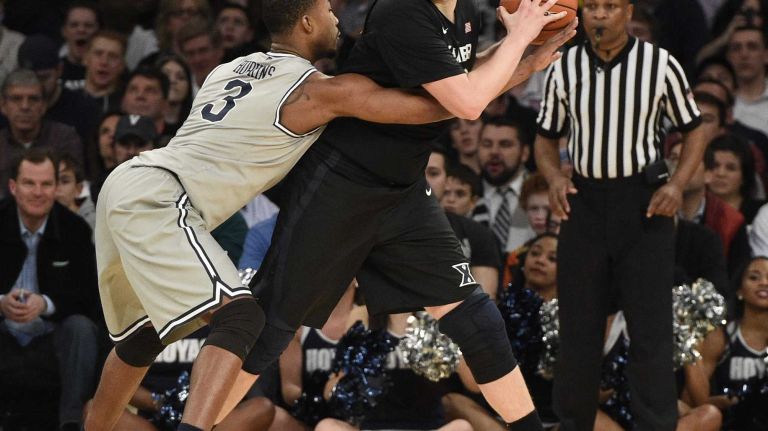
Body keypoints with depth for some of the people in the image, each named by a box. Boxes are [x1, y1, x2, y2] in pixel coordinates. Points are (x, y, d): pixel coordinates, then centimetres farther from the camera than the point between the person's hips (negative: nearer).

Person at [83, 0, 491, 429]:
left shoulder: (232, 69, 19)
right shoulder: (320, 90, -5)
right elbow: (443, 104, -3)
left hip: (125, 186, 9)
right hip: (156, 203, -9)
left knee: (143, 334, 24)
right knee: (240, 317, -16)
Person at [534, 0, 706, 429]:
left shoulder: (661, 65, -4)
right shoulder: (565, 68, 3)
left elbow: (694, 131, 4)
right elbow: (547, 137, 13)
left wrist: (677, 184, -12)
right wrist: (554, 177, -8)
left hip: (644, 203, -2)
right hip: (584, 200, 2)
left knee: (652, 330, -5)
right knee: (578, 328, 6)